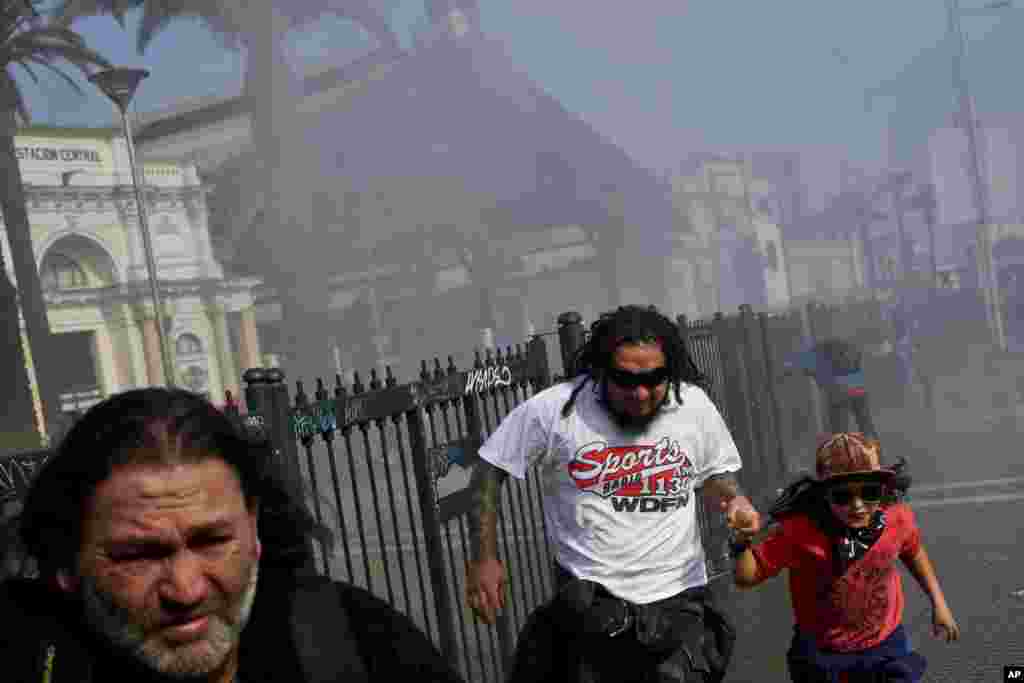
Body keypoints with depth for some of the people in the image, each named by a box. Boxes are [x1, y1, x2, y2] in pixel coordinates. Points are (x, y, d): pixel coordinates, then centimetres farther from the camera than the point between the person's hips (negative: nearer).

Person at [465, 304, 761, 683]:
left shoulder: (696, 406, -2)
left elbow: (715, 472, 16)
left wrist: (734, 500, -7)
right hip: (590, 607, -2)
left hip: (679, 599, 2)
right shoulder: (554, 409, -13)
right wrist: (483, 559, -6)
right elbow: (490, 469, -2)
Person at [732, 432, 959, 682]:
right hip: (821, 655, -2)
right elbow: (747, 576, -19)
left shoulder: (898, 518, -16)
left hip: (887, 645, 2)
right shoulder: (800, 530, -26)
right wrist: (742, 540, -37)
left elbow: (913, 551, 8)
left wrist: (938, 602, 13)